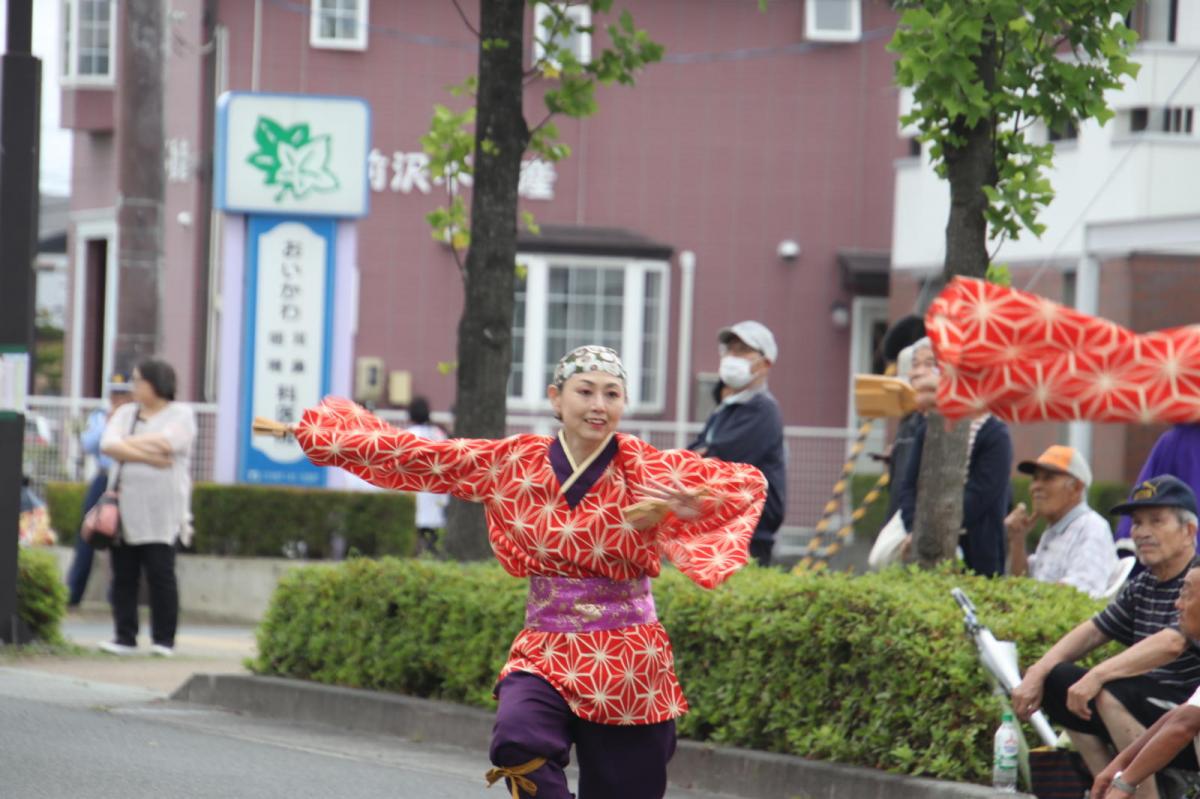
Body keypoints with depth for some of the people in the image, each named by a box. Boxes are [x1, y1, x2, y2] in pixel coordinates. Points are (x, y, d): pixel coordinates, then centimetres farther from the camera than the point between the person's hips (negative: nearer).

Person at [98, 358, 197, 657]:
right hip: (126, 508, 5)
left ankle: (164, 640, -2)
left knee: (160, 574, -7)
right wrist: (146, 456, -13)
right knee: (123, 576, 1)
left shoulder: (181, 414, 3)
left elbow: (166, 442, -16)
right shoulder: (126, 413, 16)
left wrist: (128, 443, -3)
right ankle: (124, 637, 6)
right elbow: (108, 445, -1)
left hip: (160, 513, -5)